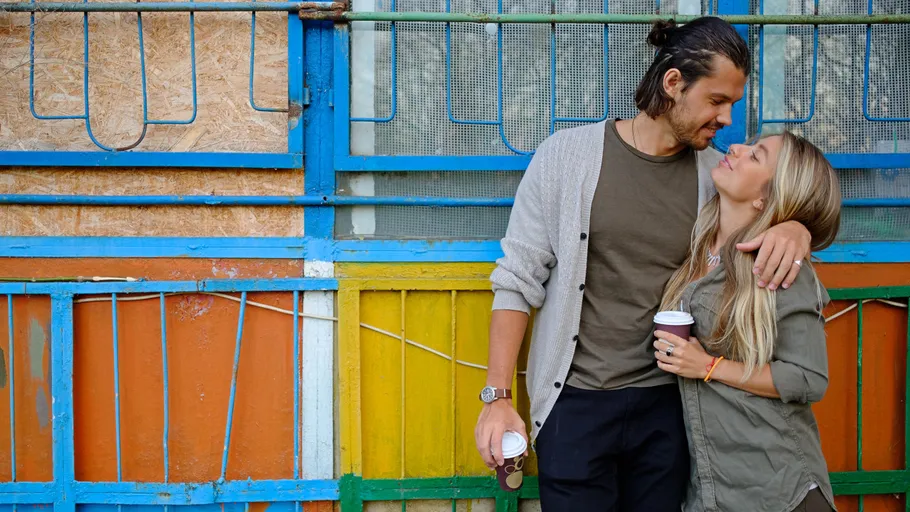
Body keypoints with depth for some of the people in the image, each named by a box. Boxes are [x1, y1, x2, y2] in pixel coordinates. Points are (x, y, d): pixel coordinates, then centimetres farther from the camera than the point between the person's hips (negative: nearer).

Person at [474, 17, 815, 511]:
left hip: (666, 407, 3)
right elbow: (518, 281, -4)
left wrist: (795, 226, -11)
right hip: (575, 405, -3)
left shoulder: (715, 171, 2)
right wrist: (498, 398, -10)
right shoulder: (567, 155, -6)